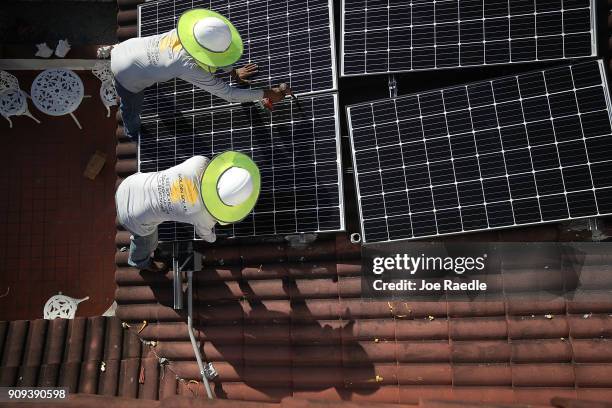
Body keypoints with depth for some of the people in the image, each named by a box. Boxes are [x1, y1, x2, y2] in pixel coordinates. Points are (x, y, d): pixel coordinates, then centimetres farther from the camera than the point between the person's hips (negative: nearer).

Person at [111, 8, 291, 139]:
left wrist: (234, 73, 10)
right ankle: (133, 132, 60)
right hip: (127, 75, -5)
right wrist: (268, 93, -25)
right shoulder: (190, 68, -38)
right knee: (133, 109, 28)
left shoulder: (190, 27, -21)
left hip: (128, 47, 5)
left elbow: (213, 52, 2)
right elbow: (228, 94, -30)